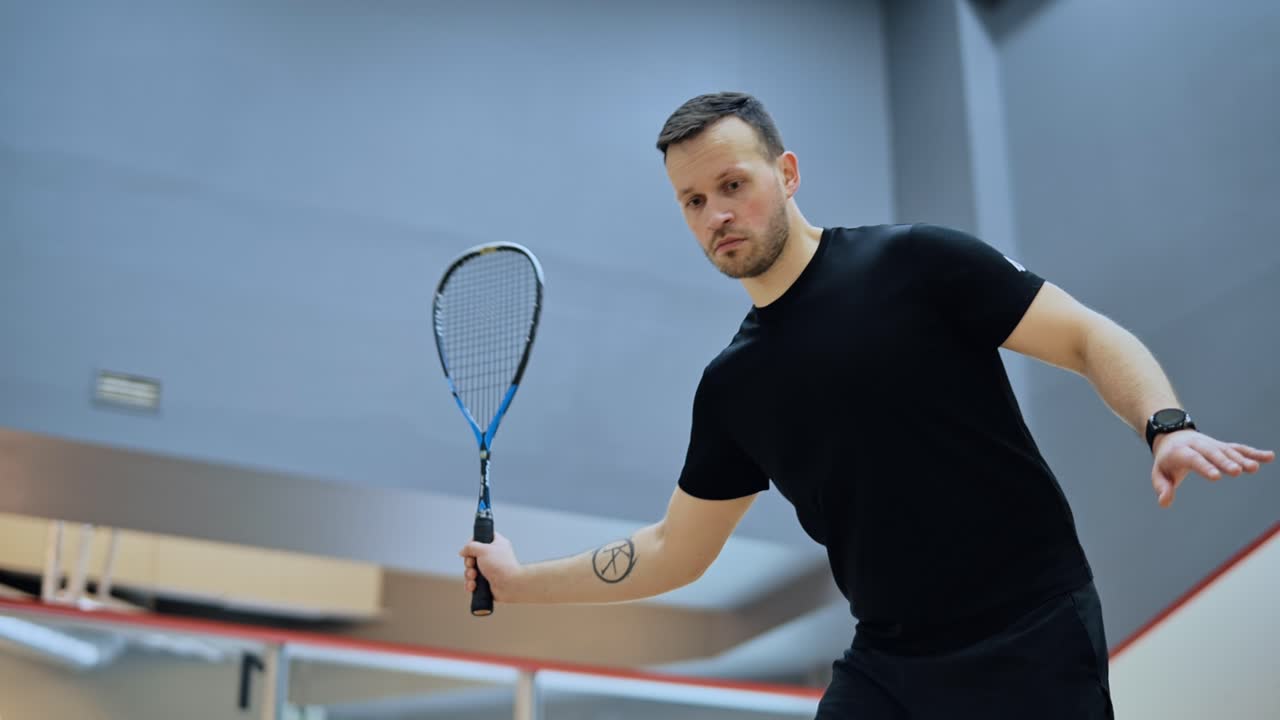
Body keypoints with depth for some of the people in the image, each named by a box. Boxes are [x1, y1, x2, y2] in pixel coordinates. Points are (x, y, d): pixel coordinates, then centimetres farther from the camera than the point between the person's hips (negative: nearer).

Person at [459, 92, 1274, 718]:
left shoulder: (915, 262, -6)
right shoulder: (731, 386, 8)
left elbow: (1092, 338, -6)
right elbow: (677, 551, 16)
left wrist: (1167, 427, -25)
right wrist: (520, 578, 16)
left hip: (1028, 645, -4)